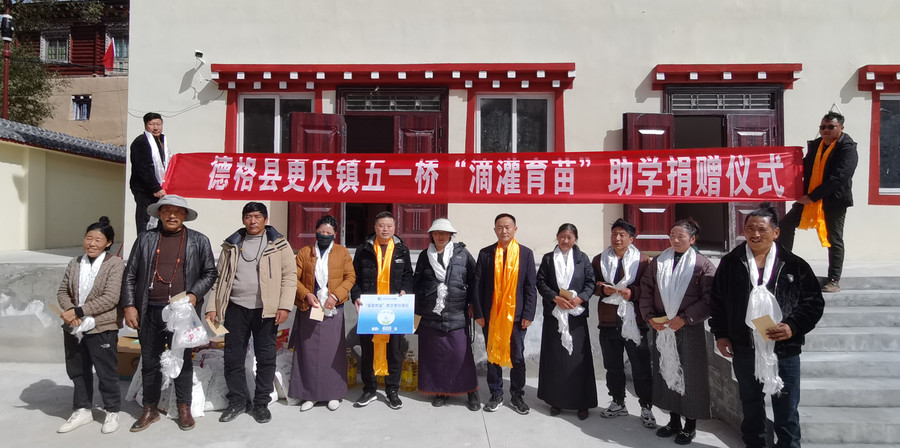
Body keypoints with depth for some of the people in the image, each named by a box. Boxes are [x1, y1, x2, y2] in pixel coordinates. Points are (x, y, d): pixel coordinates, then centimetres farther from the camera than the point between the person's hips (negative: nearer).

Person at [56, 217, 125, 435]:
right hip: (74, 329, 6)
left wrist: (79, 311, -19)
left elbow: (110, 299, -18)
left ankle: (112, 412, 23)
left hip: (101, 329, -6)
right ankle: (82, 411, 34)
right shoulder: (75, 263, 8)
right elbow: (63, 291, 9)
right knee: (78, 372, 17)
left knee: (106, 372, 6)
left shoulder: (115, 264, -12)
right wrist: (69, 311, -10)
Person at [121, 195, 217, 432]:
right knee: (150, 361, 11)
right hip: (149, 312, 2)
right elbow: (130, 275, 9)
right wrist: (129, 306, 2)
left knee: (183, 360, 6)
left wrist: (194, 294, -10)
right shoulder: (145, 239, 9)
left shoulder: (199, 241, 4)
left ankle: (184, 408, 20)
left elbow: (210, 273, 5)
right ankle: (150, 409, 26)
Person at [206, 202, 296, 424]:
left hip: (266, 310, -2)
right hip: (236, 308, 3)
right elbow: (219, 278, 12)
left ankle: (261, 403, 19)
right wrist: (212, 308, 5)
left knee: (266, 358, 4)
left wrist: (284, 306, -11)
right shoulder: (231, 245, 11)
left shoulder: (279, 244, 2)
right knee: (233, 357, 7)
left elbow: (289, 276, -2)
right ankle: (238, 401, 24)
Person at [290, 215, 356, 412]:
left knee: (333, 350, 2)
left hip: (333, 310, -1)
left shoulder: (343, 252, 6)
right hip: (309, 309, 1)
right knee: (308, 350, 3)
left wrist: (336, 295, -11)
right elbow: (295, 277, 3)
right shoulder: (304, 252, 8)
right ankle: (309, 394, 14)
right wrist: (306, 295, -12)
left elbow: (350, 277, 2)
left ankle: (333, 394, 14)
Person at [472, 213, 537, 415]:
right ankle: (496, 395, 23)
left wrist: (528, 314, -5)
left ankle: (517, 396, 23)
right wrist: (478, 313, -4)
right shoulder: (485, 253, 2)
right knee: (493, 355, 9)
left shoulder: (526, 253, 2)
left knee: (517, 357, 7)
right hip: (491, 315, 1)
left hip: (516, 314, 0)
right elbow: (478, 285, 1)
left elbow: (530, 286, 1)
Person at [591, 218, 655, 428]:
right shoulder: (599, 260, 9)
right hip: (608, 321, 4)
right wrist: (603, 289, -11)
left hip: (634, 321, -3)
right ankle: (618, 403, 30)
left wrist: (632, 292, -20)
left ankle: (646, 408, 16)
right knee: (613, 366, 14)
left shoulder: (642, 261, -1)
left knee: (641, 367, 2)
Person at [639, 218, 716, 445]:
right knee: (667, 372, 11)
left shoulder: (702, 265, -5)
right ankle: (674, 420, 26)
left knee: (690, 375, 4)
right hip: (661, 328, 4)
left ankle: (690, 425, 19)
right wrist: (650, 317, -3)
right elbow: (646, 290, 9)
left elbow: (709, 299, -11)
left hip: (690, 330, -4)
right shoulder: (658, 262, 7)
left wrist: (685, 318, -16)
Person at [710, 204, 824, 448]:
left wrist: (793, 327, -15)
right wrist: (720, 334, 1)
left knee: (787, 410, 10)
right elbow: (717, 301, 6)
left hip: (784, 351, -1)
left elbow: (814, 301, -1)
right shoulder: (730, 263, 1)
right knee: (751, 406, 18)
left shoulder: (794, 265, -3)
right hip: (744, 350, 2)